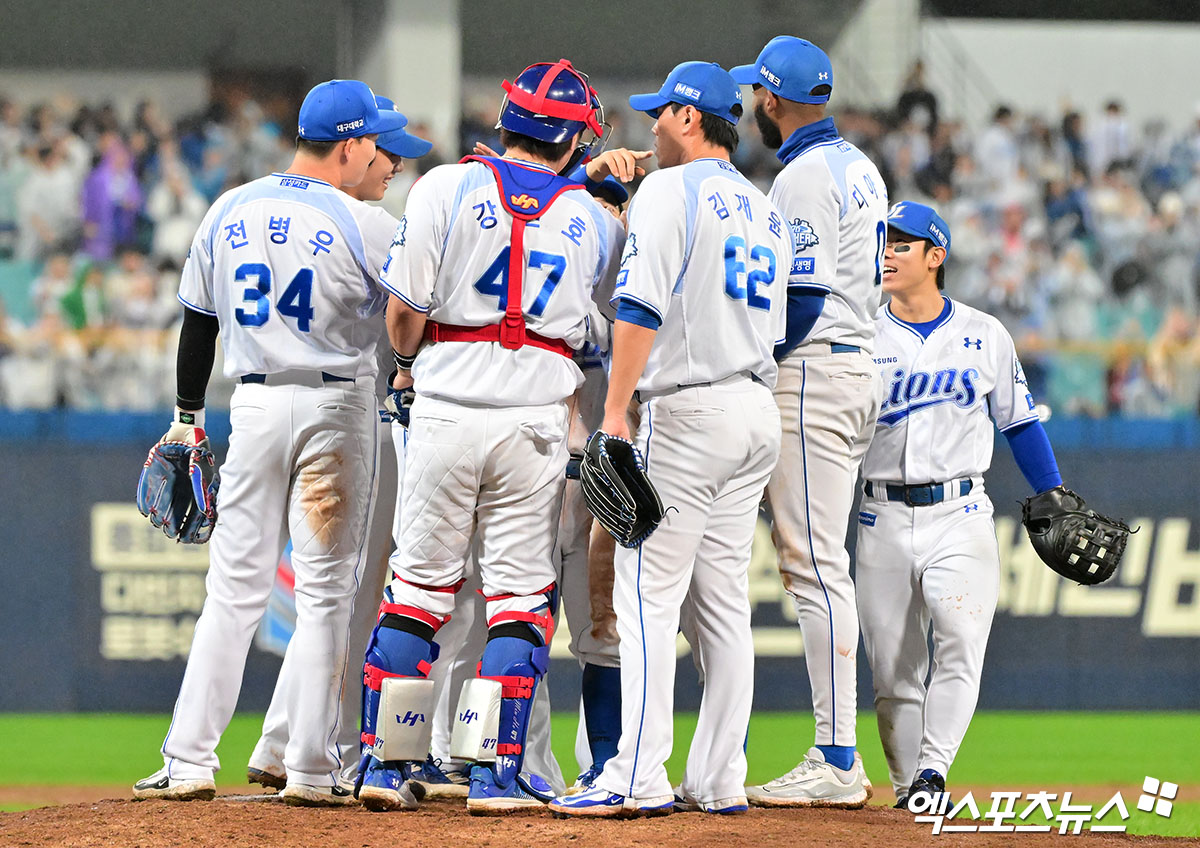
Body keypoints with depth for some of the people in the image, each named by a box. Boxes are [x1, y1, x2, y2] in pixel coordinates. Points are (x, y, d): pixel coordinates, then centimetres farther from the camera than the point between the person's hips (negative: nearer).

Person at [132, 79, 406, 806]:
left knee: (235, 587, 6)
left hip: (255, 407, 4)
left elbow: (198, 322, 11)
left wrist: (187, 416, 19)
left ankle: (189, 761, 0)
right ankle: (312, 769, 0)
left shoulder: (230, 213, 5)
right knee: (325, 590, 2)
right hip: (337, 406, -4)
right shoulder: (361, 225, -11)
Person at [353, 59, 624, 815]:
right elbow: (606, 329, 10)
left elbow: (405, 307, -3)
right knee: (520, 594, 4)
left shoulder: (447, 188, -1)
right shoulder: (597, 221, 6)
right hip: (536, 417, 0)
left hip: (447, 406, 0)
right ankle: (498, 772, -1)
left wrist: (409, 361, 17)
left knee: (420, 583, 8)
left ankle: (386, 761, 8)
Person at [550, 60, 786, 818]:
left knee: (648, 594, -8)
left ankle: (638, 778, -15)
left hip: (687, 410, -8)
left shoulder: (670, 192, -8)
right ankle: (720, 781, 7)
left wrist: (615, 412, -20)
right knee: (725, 600, 9)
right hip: (758, 409, 8)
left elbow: (642, 306, -17)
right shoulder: (766, 211, 18)